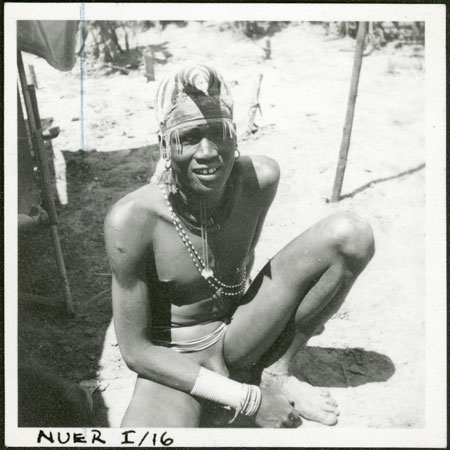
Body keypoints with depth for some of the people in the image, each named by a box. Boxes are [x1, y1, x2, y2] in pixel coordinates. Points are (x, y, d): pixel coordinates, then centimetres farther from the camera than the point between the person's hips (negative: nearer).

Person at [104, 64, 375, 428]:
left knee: (351, 234, -13)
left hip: (236, 337, 4)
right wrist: (248, 400, -19)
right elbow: (136, 350, -18)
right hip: (173, 360, -4)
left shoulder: (261, 179, -16)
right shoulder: (131, 220, -26)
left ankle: (276, 373, -1)